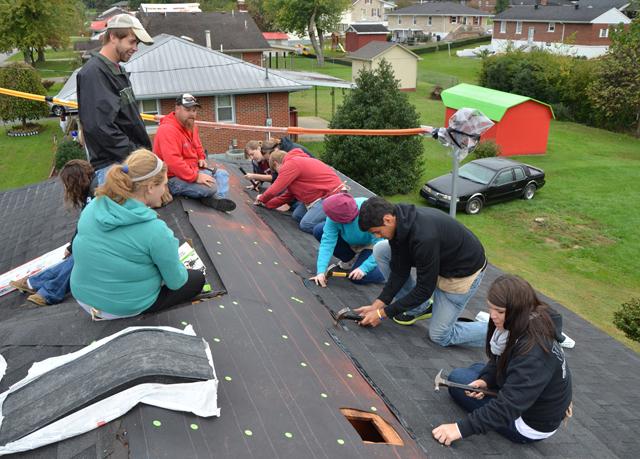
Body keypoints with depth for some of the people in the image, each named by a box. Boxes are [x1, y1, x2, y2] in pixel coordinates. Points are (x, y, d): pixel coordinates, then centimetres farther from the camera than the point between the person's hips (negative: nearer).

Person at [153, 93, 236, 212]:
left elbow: (198, 146, 30)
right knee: (211, 186, -29)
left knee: (222, 174, 7)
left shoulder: (191, 126, 10)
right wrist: (195, 177, -30)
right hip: (173, 179, -10)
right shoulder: (167, 129, -22)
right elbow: (172, 161, -31)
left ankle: (217, 200, -16)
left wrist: (201, 158, 8)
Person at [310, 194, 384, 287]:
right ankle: (350, 259, 5)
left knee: (357, 277, -26)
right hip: (352, 242, 5)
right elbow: (328, 241, -27)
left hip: (371, 245, -5)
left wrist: (364, 268, -38)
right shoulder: (335, 214, -27)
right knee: (318, 230, -13)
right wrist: (321, 271, -33)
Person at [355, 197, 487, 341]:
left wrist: (382, 313, -20)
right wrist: (378, 304, -8)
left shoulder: (424, 237, -39)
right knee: (380, 251, -2)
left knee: (439, 335, 1)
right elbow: (400, 271, -4)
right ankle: (418, 307, 10)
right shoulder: (399, 222, -14)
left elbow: (425, 289, -28)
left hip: (463, 271, -8)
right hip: (440, 259, 8)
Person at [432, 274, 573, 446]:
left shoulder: (534, 352, -35)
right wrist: (484, 380, -15)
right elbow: (498, 361, 5)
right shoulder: (516, 328, -9)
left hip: (531, 426, -8)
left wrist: (461, 428, -39)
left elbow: (508, 405, -37)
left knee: (457, 377, -5)